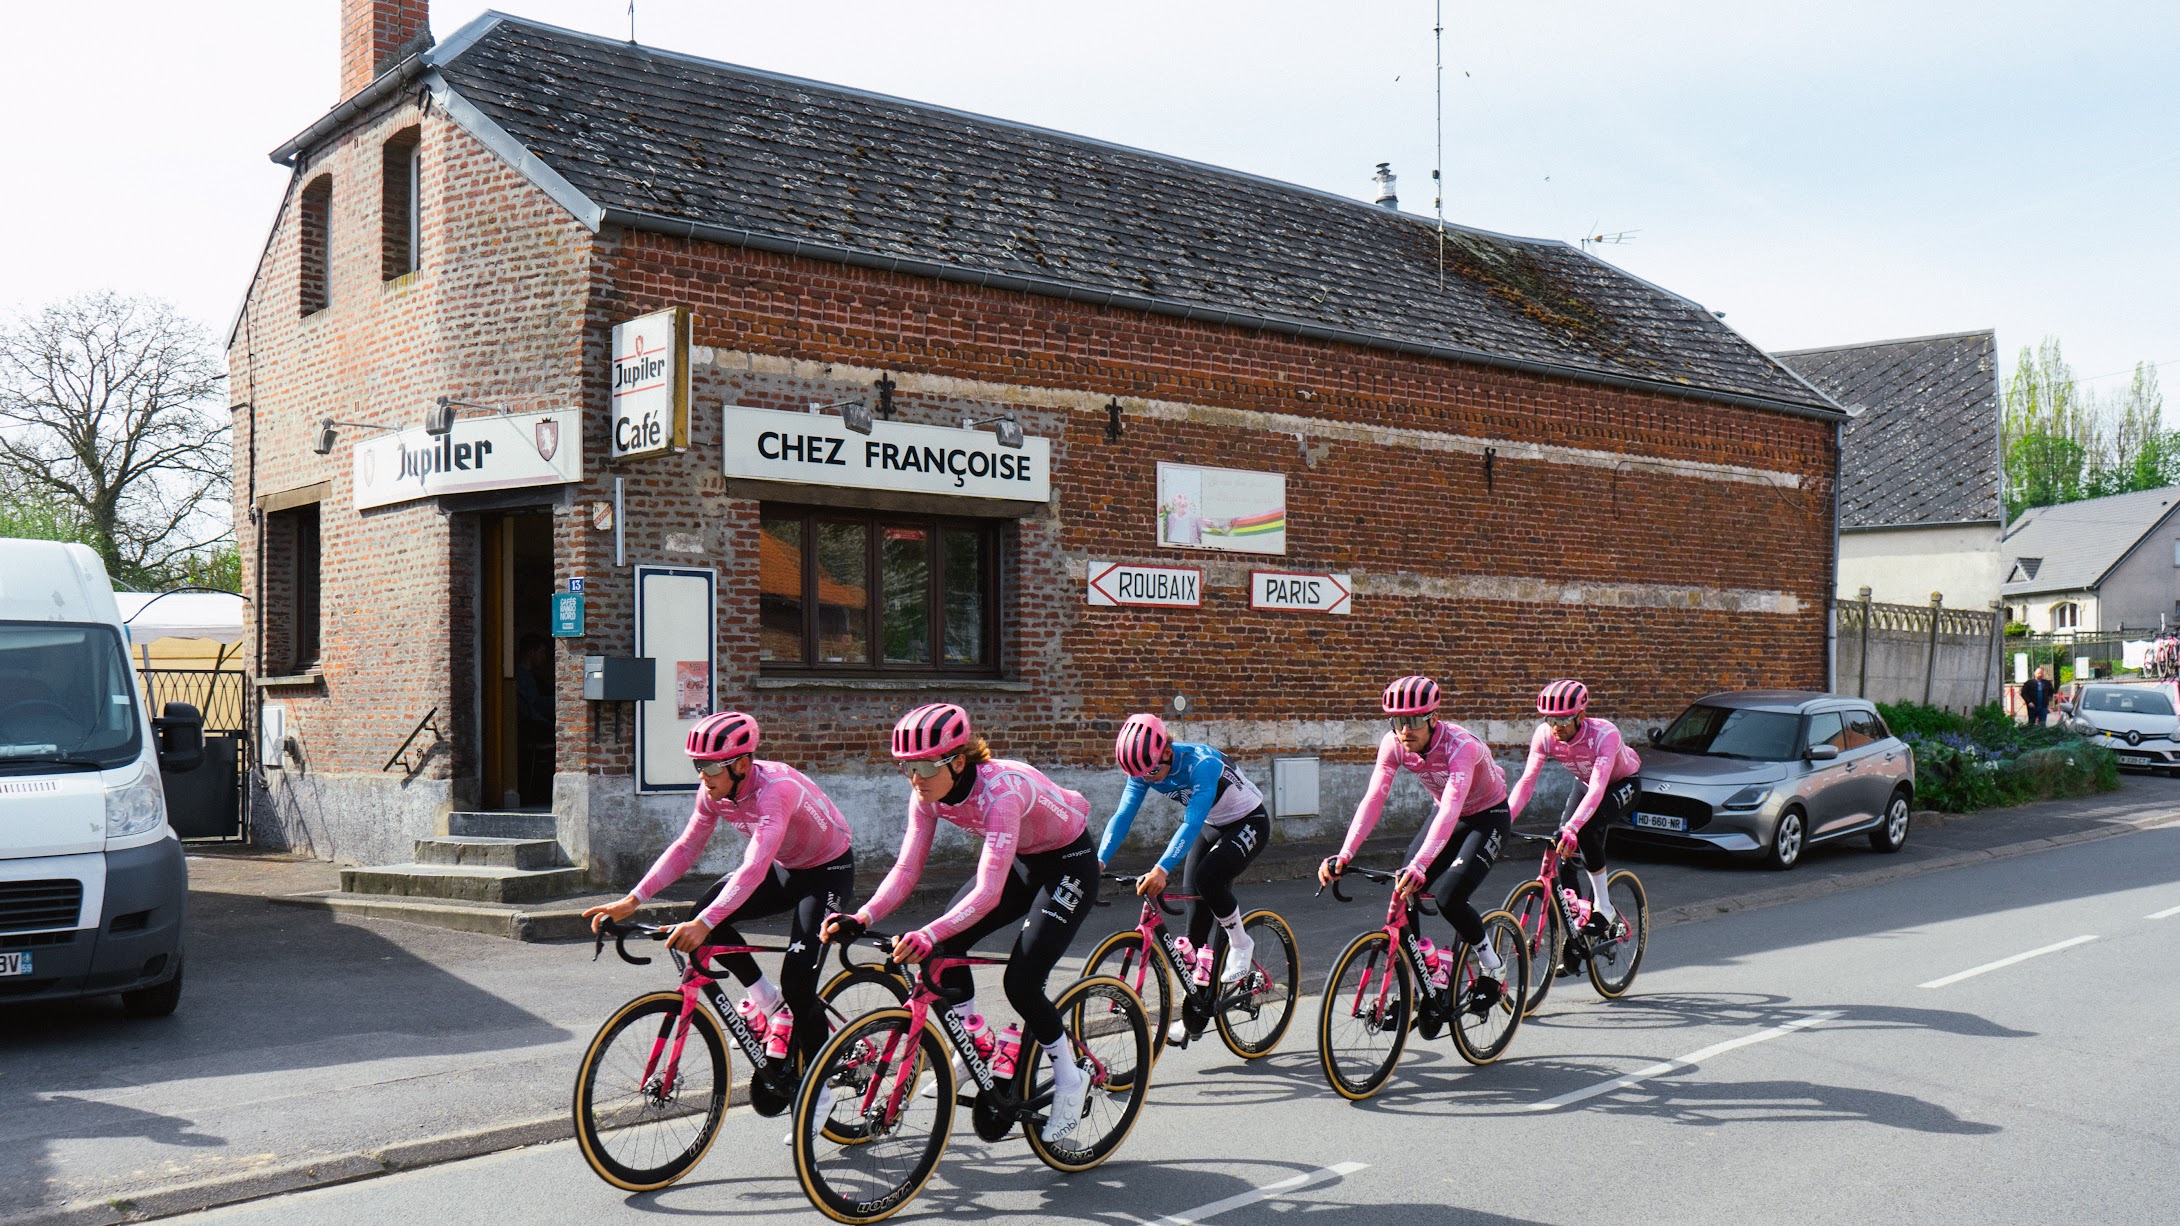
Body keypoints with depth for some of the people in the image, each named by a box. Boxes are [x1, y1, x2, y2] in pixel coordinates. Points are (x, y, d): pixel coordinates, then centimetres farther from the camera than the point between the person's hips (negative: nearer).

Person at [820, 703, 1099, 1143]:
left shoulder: (1001, 790, -37)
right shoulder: (929, 793, -16)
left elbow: (988, 893, -43)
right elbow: (906, 870, -14)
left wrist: (928, 935, -55)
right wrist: (861, 919, -30)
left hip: (1069, 863, -7)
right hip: (1022, 861, 7)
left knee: (1021, 983, -15)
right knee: (944, 946, -10)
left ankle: (1070, 1079, 7)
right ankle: (976, 1046, 10)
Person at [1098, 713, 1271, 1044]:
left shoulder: (1202, 763, -35)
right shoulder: (1145, 768, -15)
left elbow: (1191, 824, -44)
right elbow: (1123, 815, -20)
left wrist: (1162, 869, -55)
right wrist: (1099, 860, -34)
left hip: (1248, 823, -7)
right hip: (1211, 826, 7)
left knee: (1207, 878, -31)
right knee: (1194, 901, -3)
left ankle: (1241, 944, -3)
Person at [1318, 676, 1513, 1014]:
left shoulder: (1461, 746, -36)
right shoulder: (1394, 745, -19)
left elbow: (1450, 811, -47)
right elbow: (1373, 800, -26)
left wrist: (1420, 865, -60)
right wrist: (1345, 854, -40)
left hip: (1489, 816, -6)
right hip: (1451, 815, 6)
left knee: (1449, 897, -21)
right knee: (1406, 892, -12)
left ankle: (1494, 971, 3)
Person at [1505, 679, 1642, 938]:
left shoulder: (1605, 734, -38)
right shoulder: (1545, 735, -24)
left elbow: (1598, 788, -47)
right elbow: (1526, 781, -29)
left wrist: (1572, 827, -60)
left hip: (1622, 784, -5)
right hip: (1585, 783, 5)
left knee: (1585, 830, -30)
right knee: (1564, 837, -15)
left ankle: (1603, 907, -15)